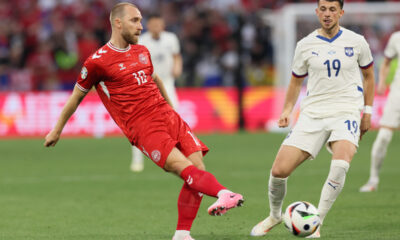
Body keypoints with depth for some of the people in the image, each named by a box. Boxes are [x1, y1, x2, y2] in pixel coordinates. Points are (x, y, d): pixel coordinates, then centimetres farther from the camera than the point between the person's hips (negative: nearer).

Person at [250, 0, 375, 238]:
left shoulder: (356, 42, 2)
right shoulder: (306, 45, 4)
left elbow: (369, 75, 16)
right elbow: (297, 81, 17)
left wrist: (368, 112, 11)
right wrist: (287, 109, 3)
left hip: (346, 111, -2)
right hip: (313, 113, 2)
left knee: (340, 165, -31)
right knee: (279, 170, -9)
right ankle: (275, 215, 21)